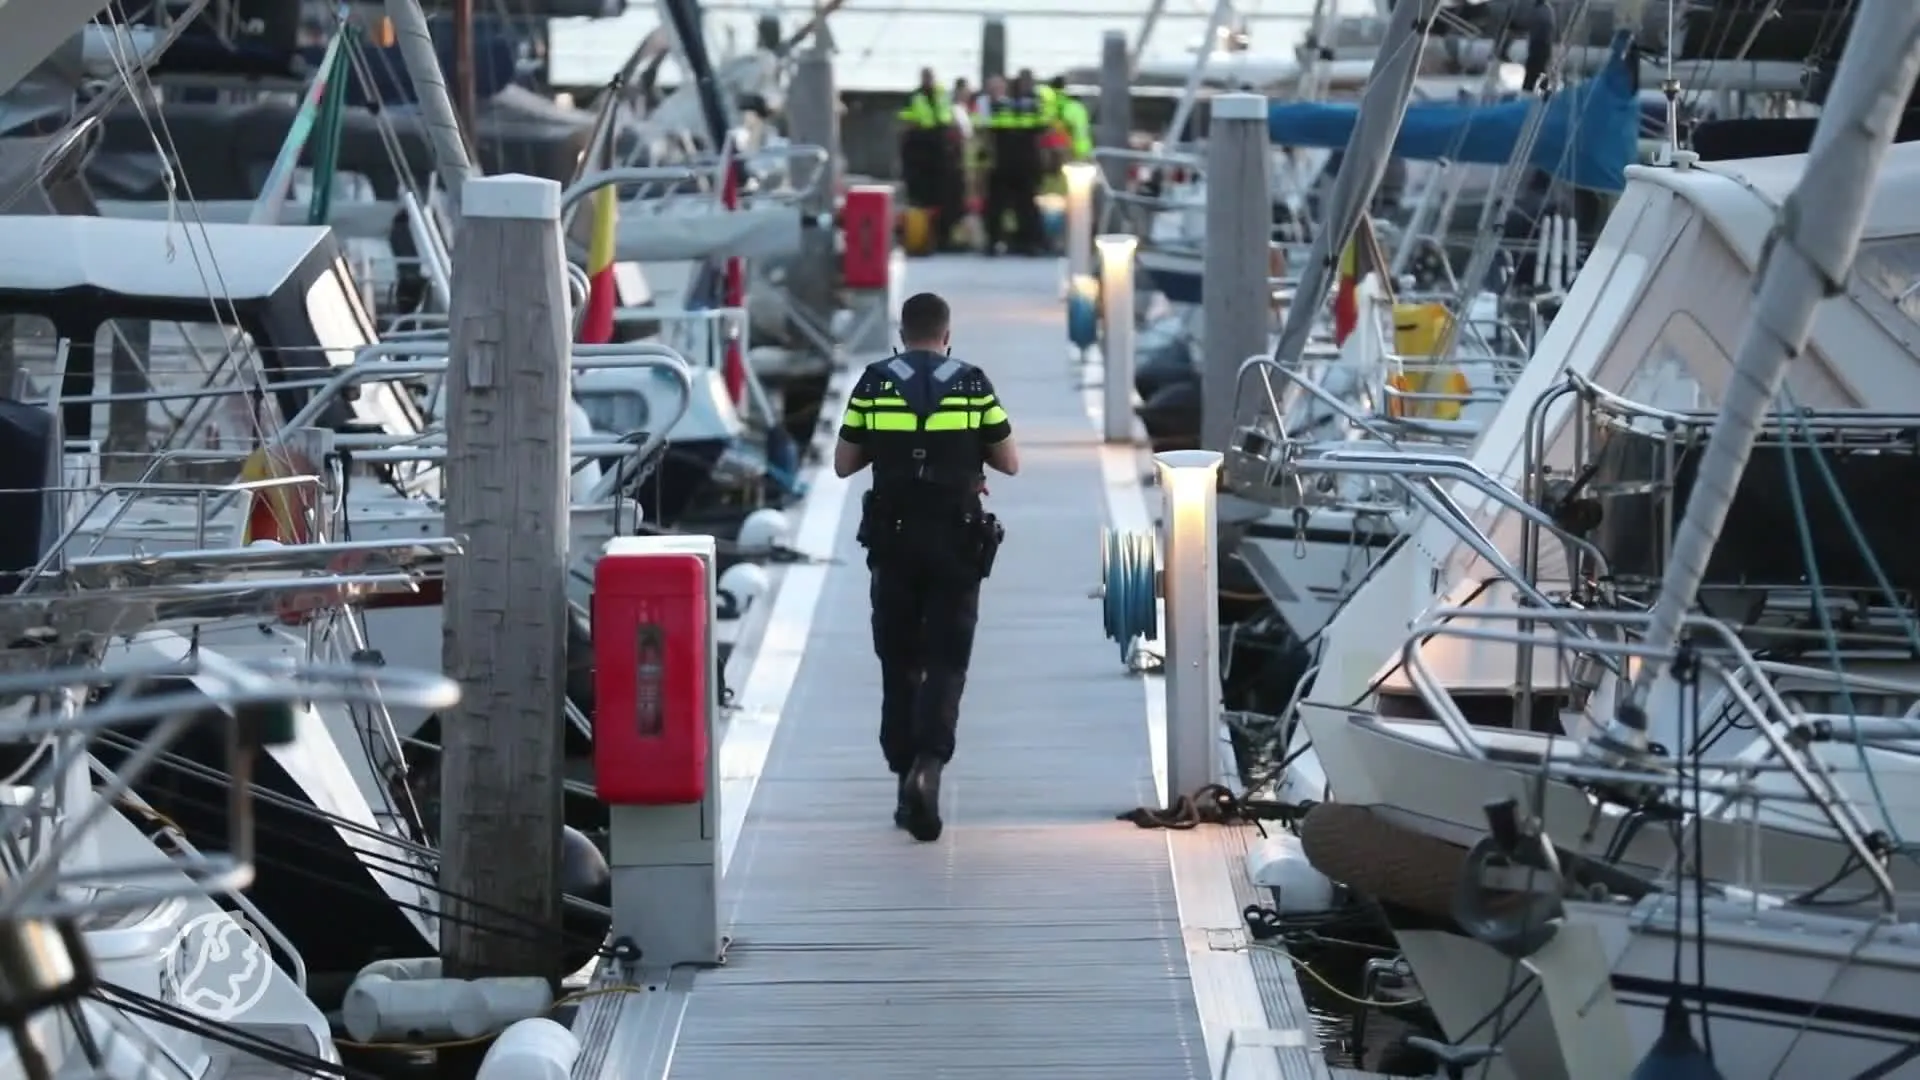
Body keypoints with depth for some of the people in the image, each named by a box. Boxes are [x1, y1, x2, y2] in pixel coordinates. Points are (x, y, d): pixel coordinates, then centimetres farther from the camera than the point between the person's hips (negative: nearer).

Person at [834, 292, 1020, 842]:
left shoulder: (874, 384, 2)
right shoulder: (973, 384, 0)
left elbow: (844, 464, 6)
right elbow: (1010, 463, 5)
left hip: (892, 541, 1)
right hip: (956, 541, -1)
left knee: (898, 663, 12)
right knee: (945, 662, -1)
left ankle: (904, 774, 13)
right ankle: (928, 765, -22)